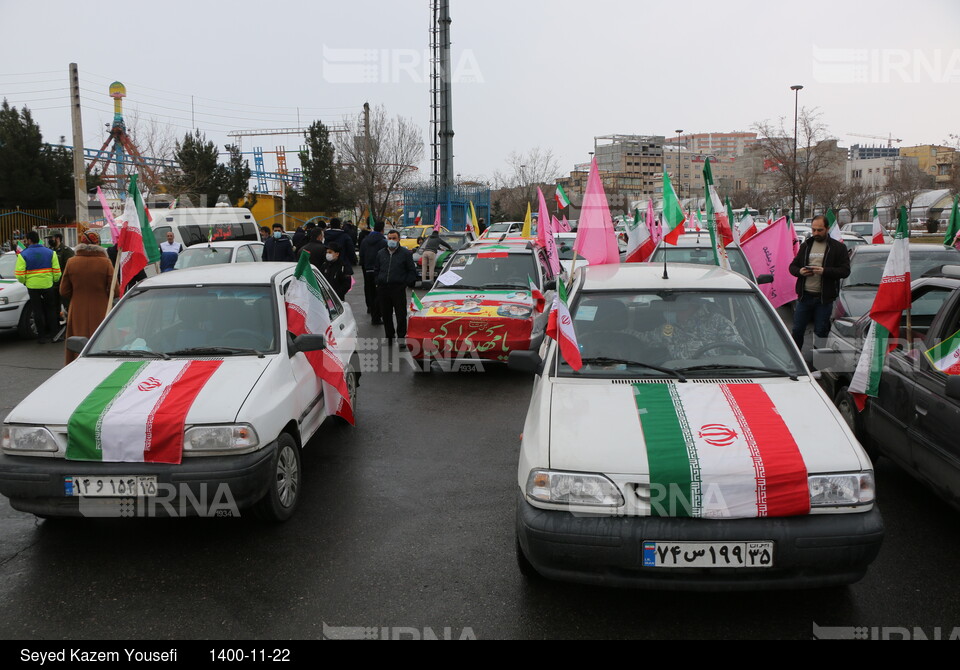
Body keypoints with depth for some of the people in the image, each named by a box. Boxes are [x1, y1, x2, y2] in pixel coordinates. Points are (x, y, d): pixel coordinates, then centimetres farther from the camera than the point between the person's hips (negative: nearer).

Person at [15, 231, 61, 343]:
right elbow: (57, 272, -3)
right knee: (50, 310, 14)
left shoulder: (23, 255, -7)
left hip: (32, 287, -1)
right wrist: (54, 281, 14)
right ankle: (53, 333, 18)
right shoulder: (50, 252, -1)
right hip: (48, 286, 1)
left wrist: (24, 282, 10)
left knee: (38, 311, 6)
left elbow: (19, 275, -10)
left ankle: (42, 336, 9)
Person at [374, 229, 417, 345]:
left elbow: (412, 271, 4)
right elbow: (376, 269, 23)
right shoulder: (381, 253, 14)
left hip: (398, 289, -4)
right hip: (383, 289, 4)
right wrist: (379, 281, 12)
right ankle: (389, 336, 20)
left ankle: (401, 337, 6)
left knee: (401, 315, -3)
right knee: (386, 314, 8)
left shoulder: (406, 253, 3)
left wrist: (407, 283, -4)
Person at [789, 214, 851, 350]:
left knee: (821, 332, 6)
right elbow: (792, 266, 16)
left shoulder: (838, 247, 1)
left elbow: (845, 271, -6)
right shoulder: (805, 246, 12)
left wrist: (825, 271, -22)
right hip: (804, 296, 3)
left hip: (824, 298, -3)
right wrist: (799, 271, -8)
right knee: (797, 330, 6)